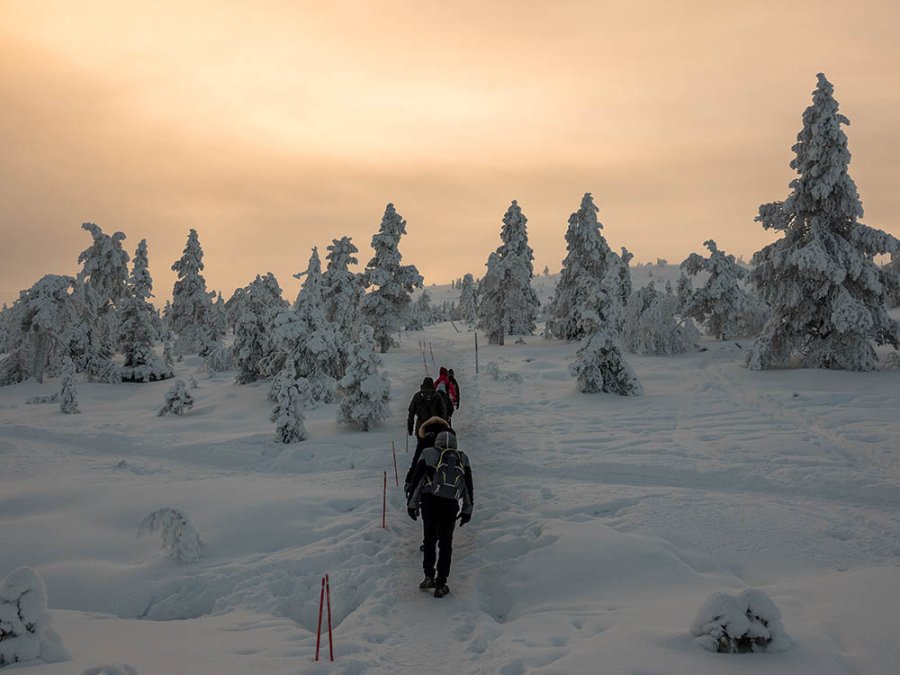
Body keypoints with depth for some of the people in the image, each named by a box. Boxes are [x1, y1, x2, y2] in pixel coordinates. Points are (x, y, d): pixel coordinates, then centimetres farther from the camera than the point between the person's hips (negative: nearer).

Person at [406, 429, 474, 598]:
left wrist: (412, 503, 8)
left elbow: (416, 480, 4)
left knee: (429, 539, 18)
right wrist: (468, 510, 20)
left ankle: (429, 576, 12)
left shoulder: (427, 454, 8)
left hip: (429, 502, 0)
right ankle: (441, 585, 10)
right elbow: (469, 487, 14)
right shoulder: (462, 458, 13)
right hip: (450, 504, 1)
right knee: (445, 543, 11)